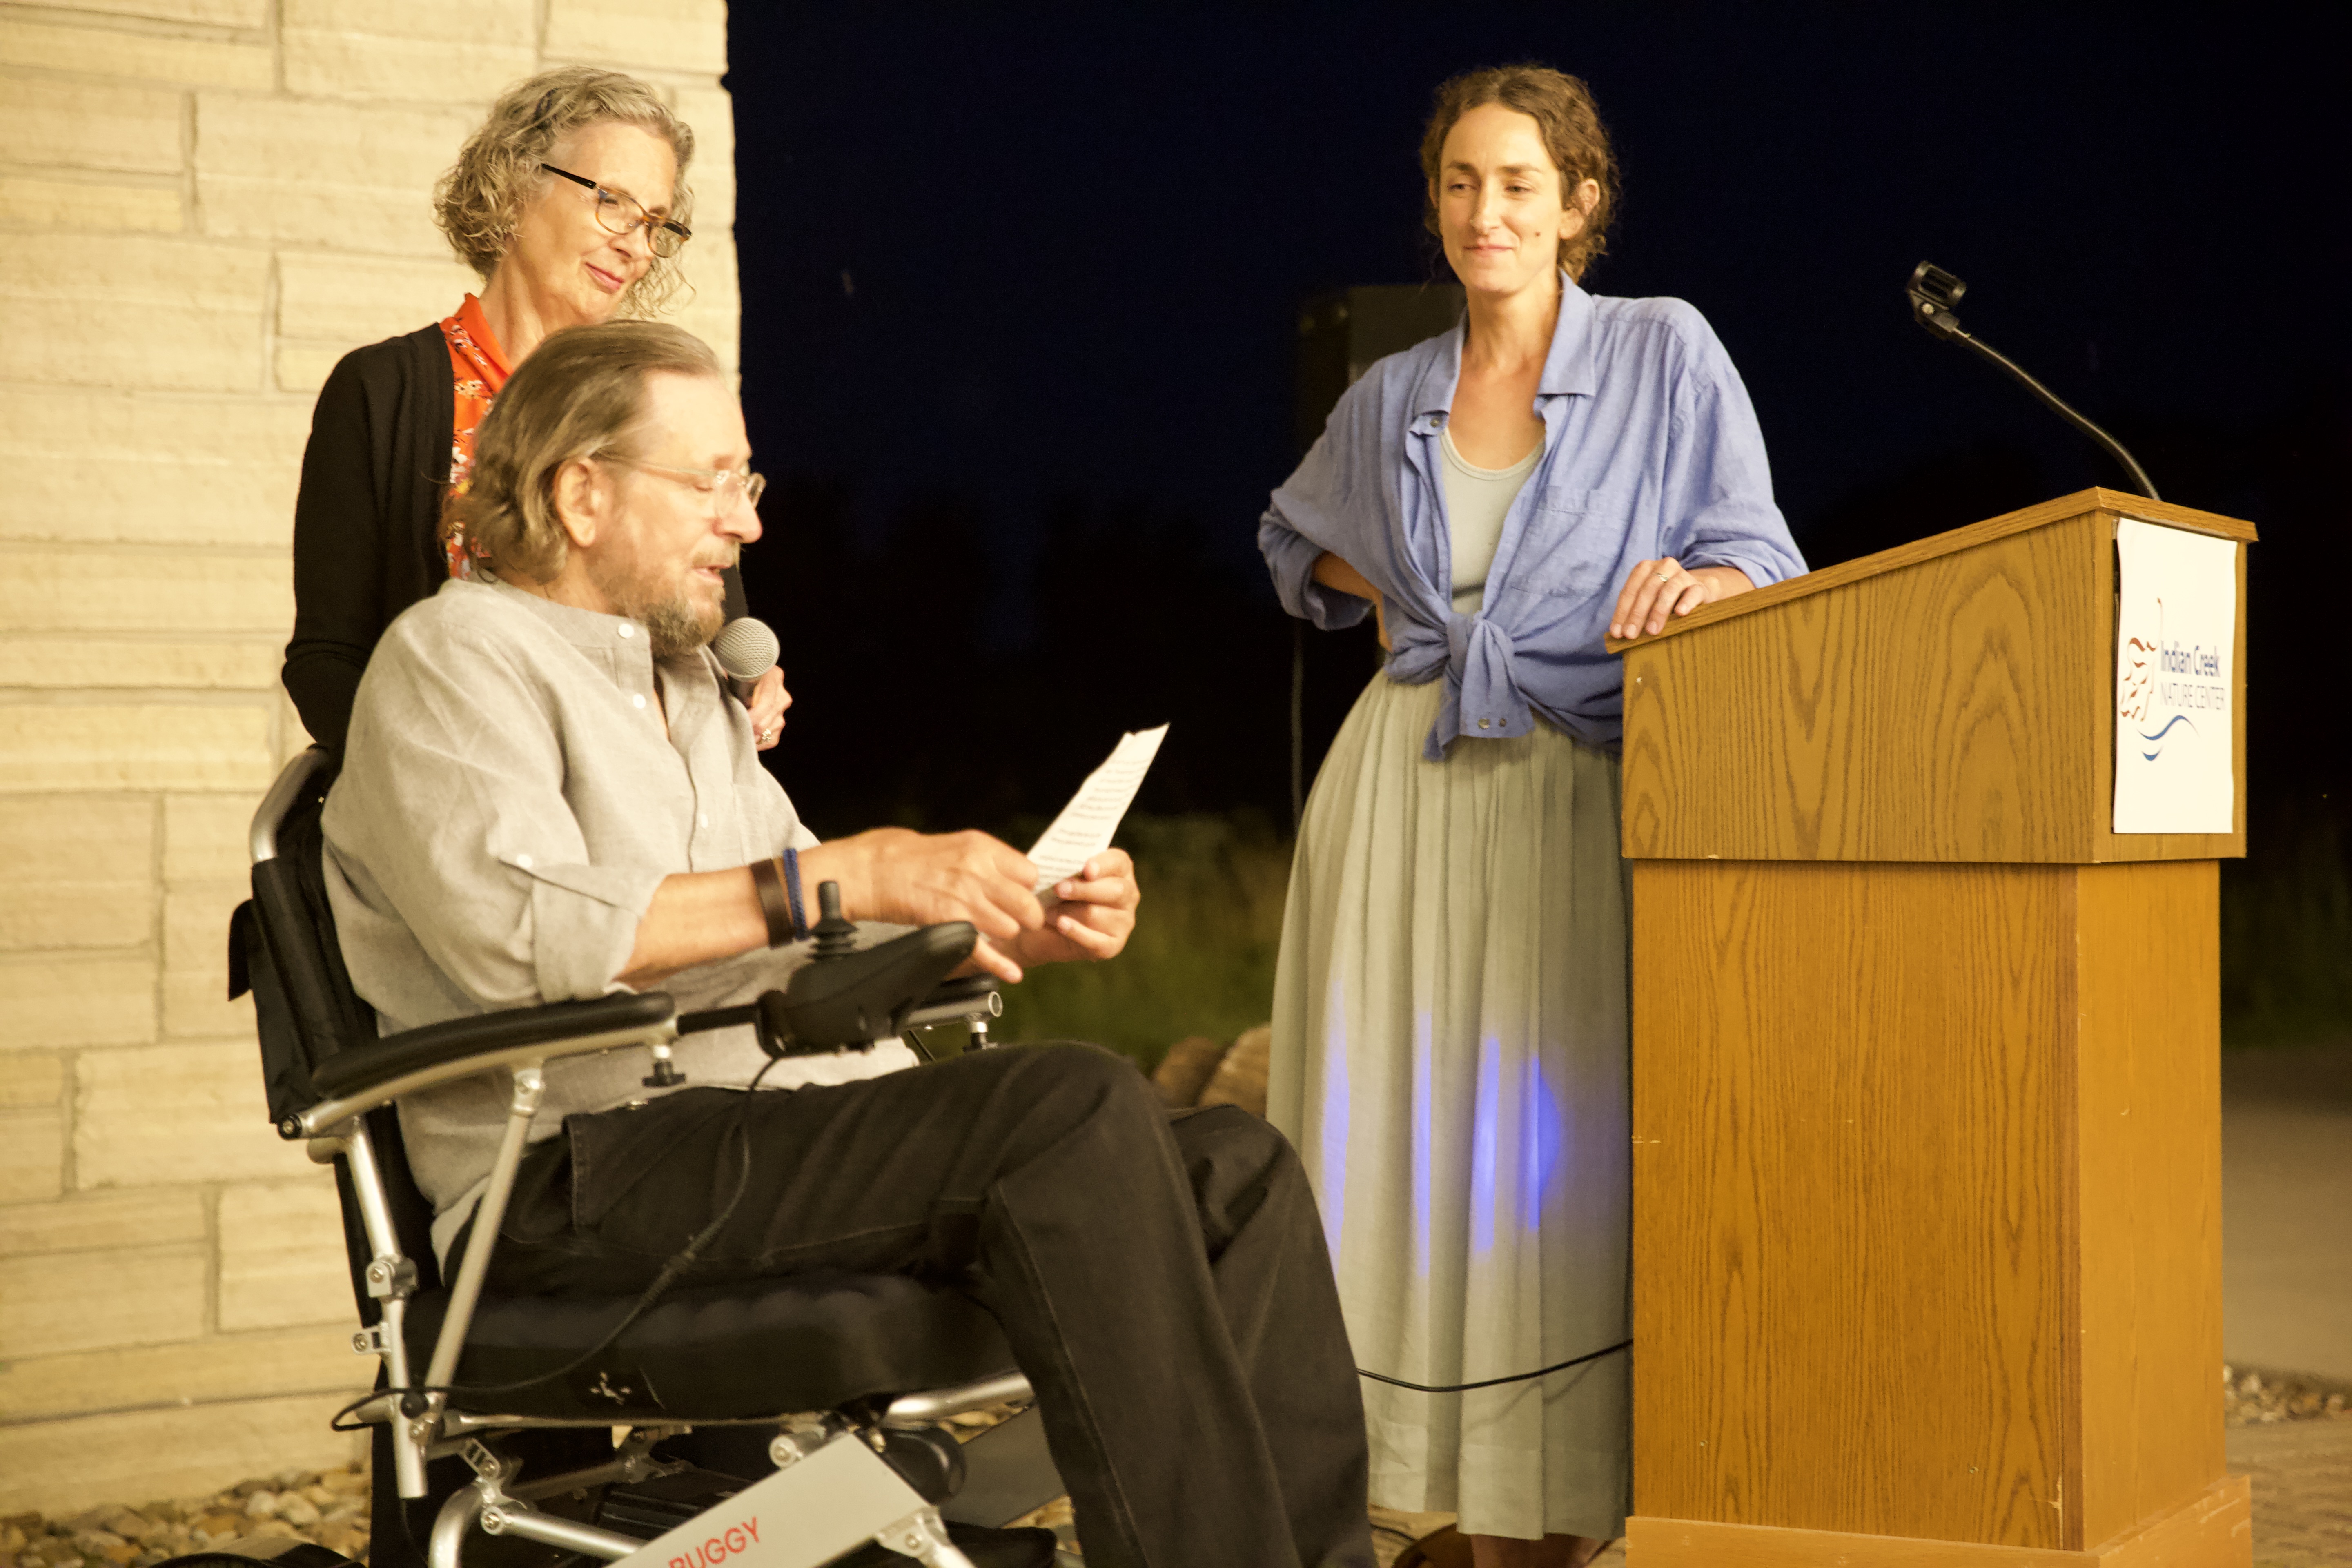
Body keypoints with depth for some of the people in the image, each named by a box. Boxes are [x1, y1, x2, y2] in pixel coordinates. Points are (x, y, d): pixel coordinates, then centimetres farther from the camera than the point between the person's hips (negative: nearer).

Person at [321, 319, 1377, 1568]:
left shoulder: (684, 688, 29)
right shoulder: (455, 658, 0)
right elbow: (523, 932, -19)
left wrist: (1013, 933, 8)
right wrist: (849, 876, -21)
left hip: (795, 1144, 9)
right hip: (588, 1178, -8)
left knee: (1235, 1167, -10)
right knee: (1075, 1112, -28)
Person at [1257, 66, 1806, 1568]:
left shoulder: (1665, 354, 2)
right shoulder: (1393, 397, 12)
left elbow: (1763, 554, -3)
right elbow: (1297, 537, 30)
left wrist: (1697, 580, -24)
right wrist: (1388, 597, 11)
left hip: (1571, 800, -3)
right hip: (1406, 785, 3)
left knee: (1550, 1150, -6)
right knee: (1396, 1139, 1)